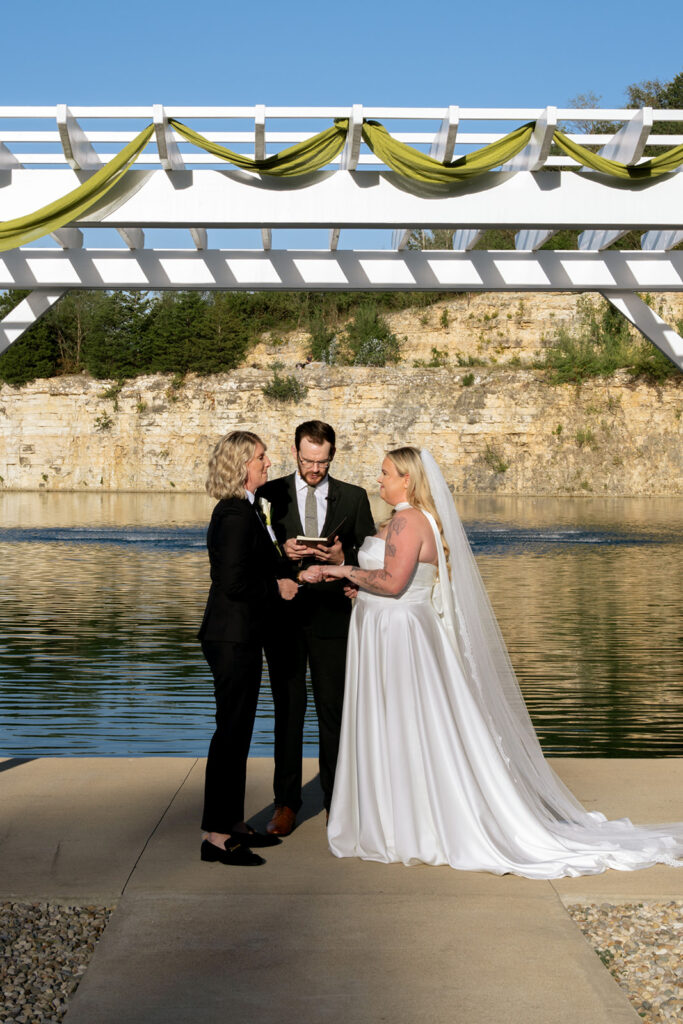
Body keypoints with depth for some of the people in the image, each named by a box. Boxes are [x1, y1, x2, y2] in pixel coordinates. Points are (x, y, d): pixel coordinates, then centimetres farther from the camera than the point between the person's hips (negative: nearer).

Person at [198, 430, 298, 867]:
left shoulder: (240, 510, 13)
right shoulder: (236, 515, -18)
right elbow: (234, 583, -24)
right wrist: (278, 587, -11)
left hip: (239, 637, 11)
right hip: (234, 637, -11)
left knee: (238, 732, 16)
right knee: (232, 732, -5)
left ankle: (234, 823, 27)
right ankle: (217, 836, 3)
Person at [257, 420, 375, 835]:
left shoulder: (354, 498, 5)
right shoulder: (270, 494, 4)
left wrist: (342, 560, -15)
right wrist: (282, 552, -15)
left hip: (332, 617, 0)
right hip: (284, 616, 0)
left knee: (334, 711, 4)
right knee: (288, 710, 7)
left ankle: (337, 801, 16)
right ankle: (287, 803, 18)